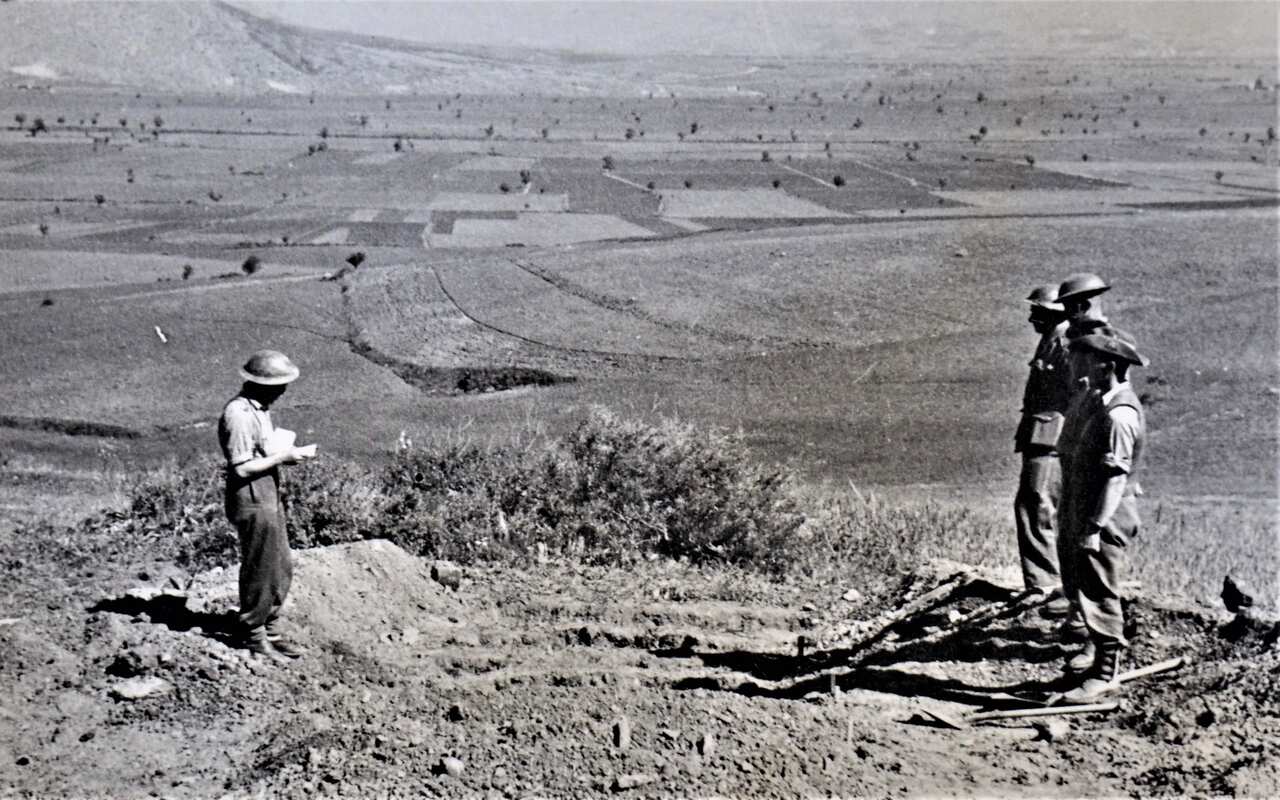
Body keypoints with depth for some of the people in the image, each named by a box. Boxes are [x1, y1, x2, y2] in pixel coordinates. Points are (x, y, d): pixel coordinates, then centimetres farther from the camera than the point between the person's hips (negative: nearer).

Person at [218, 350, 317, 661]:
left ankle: (270, 629, 29)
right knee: (260, 572, 2)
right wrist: (284, 457, -18)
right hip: (252, 503, -10)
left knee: (281, 569, 17)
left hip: (269, 498, 10)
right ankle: (253, 637, 16)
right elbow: (242, 468, -23)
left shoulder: (259, 409, 11)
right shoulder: (239, 415, -21)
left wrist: (291, 453, 3)